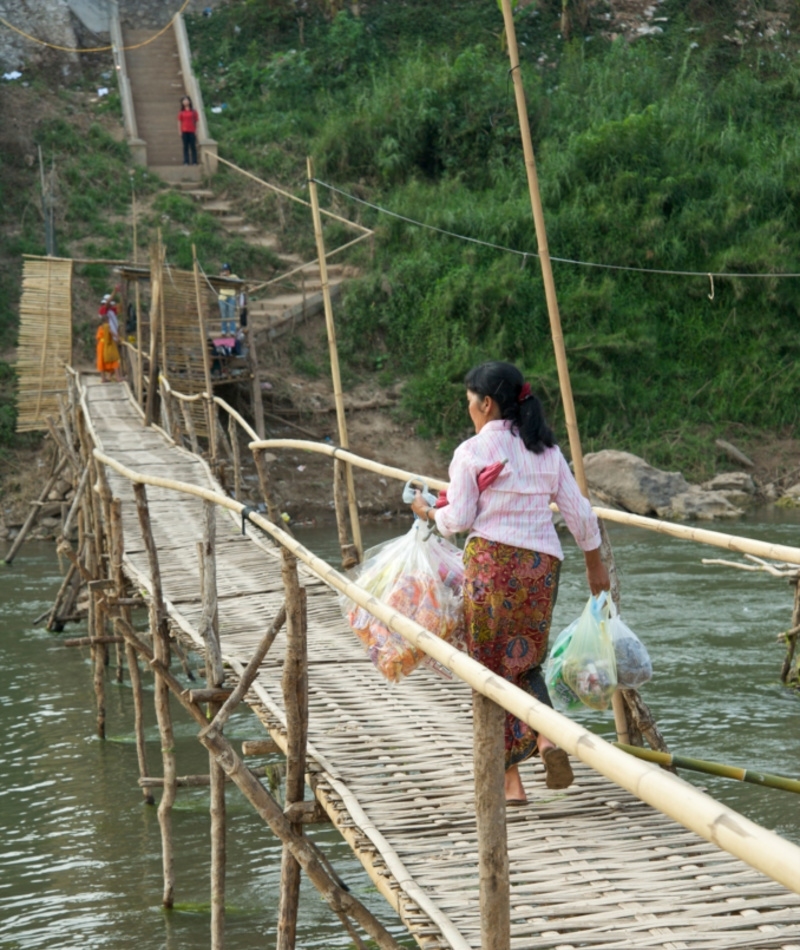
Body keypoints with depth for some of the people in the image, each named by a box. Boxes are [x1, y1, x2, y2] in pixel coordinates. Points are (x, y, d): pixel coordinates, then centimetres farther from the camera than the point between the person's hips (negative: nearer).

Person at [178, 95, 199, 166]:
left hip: (192, 131, -1)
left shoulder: (193, 111, 2)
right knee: (185, 147, 2)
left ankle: (194, 161, 3)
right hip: (184, 131, 1)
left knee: (193, 146, 0)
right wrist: (180, 131, 0)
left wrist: (196, 131, -2)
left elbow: (196, 122, 3)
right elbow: (179, 122, 7)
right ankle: (186, 161, 4)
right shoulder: (181, 112, 4)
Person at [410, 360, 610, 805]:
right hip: (542, 564, 4)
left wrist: (428, 511, 15)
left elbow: (458, 519, -6)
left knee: (493, 669, 6)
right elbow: (579, 511, 10)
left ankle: (511, 780, 6)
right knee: (527, 660, 19)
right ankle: (547, 735, -10)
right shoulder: (546, 449, 10)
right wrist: (595, 564, 21)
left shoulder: (472, 451, -5)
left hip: (491, 560, -4)